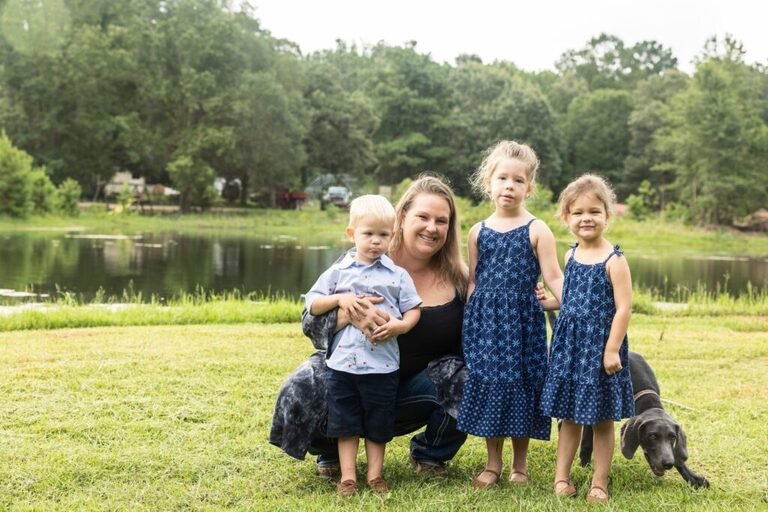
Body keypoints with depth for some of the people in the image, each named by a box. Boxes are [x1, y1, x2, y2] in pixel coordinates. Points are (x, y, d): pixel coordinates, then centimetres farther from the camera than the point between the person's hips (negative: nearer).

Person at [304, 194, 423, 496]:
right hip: (343, 362, 1)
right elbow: (312, 305, 6)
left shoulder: (398, 275, 2)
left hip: (382, 364, -1)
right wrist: (339, 299, -10)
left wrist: (400, 325, -17)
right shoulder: (338, 272, 3)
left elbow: (413, 310, 4)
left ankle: (375, 474, 21)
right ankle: (347, 475, 16)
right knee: (345, 422, 7)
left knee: (378, 423, 9)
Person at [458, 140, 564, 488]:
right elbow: (473, 281, 12)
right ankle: (493, 463, 21)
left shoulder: (537, 231, -3)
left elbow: (554, 278, -5)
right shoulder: (478, 232, 7)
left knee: (519, 387, 3)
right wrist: (468, 320, 7)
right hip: (484, 320, 3)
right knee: (487, 387, 6)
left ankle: (520, 464, 20)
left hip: (522, 320, -3)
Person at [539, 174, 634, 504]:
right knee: (569, 415, 11)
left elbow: (623, 308, -15)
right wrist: (545, 302, 20)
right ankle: (561, 477, 20)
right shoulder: (570, 256, 7)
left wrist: (613, 350, -18)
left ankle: (599, 483, 15)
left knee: (601, 419, 5)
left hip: (600, 346, -5)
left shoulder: (614, 260, -12)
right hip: (569, 345, 5)